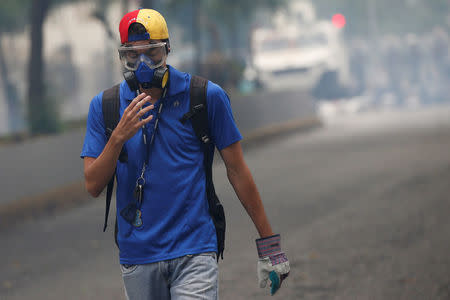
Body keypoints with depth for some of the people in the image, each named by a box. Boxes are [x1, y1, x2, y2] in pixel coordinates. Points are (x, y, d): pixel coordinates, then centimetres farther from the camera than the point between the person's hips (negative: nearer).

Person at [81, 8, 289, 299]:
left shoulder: (207, 97, -1)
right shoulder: (105, 106, 5)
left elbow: (237, 170, 4)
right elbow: (93, 186, 0)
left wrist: (269, 245, 5)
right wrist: (119, 136, -16)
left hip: (194, 252, -3)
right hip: (138, 257, 3)